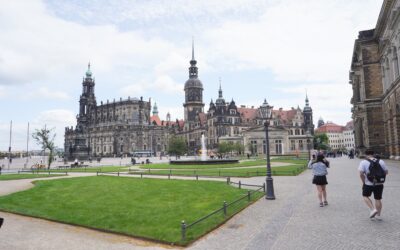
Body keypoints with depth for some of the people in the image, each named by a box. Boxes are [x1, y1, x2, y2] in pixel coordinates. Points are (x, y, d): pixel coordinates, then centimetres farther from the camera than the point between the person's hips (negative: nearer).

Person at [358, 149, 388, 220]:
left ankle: (373, 209, 3)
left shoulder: (363, 162, -9)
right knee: (378, 199, 15)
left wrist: (364, 182, -2)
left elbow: (361, 174, -15)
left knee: (365, 196, 19)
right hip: (379, 184, 3)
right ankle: (378, 215, 24)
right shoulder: (381, 161, 1)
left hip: (368, 184, -3)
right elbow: (386, 172, 7)